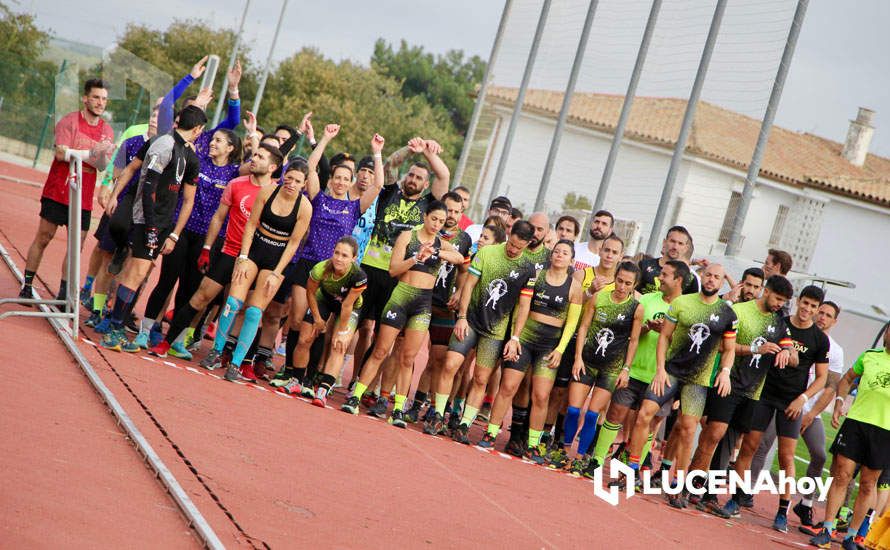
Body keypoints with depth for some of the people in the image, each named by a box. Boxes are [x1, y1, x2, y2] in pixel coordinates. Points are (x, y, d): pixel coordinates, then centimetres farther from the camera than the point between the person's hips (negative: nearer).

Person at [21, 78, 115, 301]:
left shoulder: (107, 130, 9)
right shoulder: (69, 121, -3)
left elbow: (103, 166, 2)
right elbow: (61, 153, -15)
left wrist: (102, 155, -20)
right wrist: (91, 153, -20)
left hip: (84, 199, 4)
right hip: (58, 192, -4)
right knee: (43, 237, 0)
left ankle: (63, 294, 9)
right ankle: (26, 286, 10)